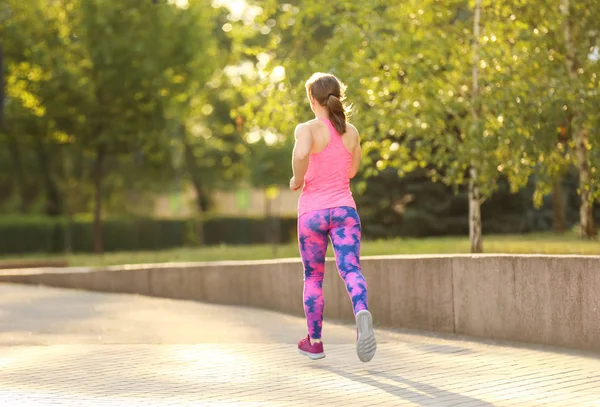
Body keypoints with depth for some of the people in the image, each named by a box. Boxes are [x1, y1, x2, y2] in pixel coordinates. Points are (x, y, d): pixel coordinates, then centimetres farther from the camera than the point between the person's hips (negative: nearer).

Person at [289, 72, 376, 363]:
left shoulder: (308, 129, -9)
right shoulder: (351, 132, 6)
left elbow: (301, 153, -32)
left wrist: (297, 181, -15)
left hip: (312, 211, -2)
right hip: (344, 208, 2)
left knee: (313, 277, 13)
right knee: (350, 270, -11)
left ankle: (314, 342, 24)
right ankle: (362, 312, -43)